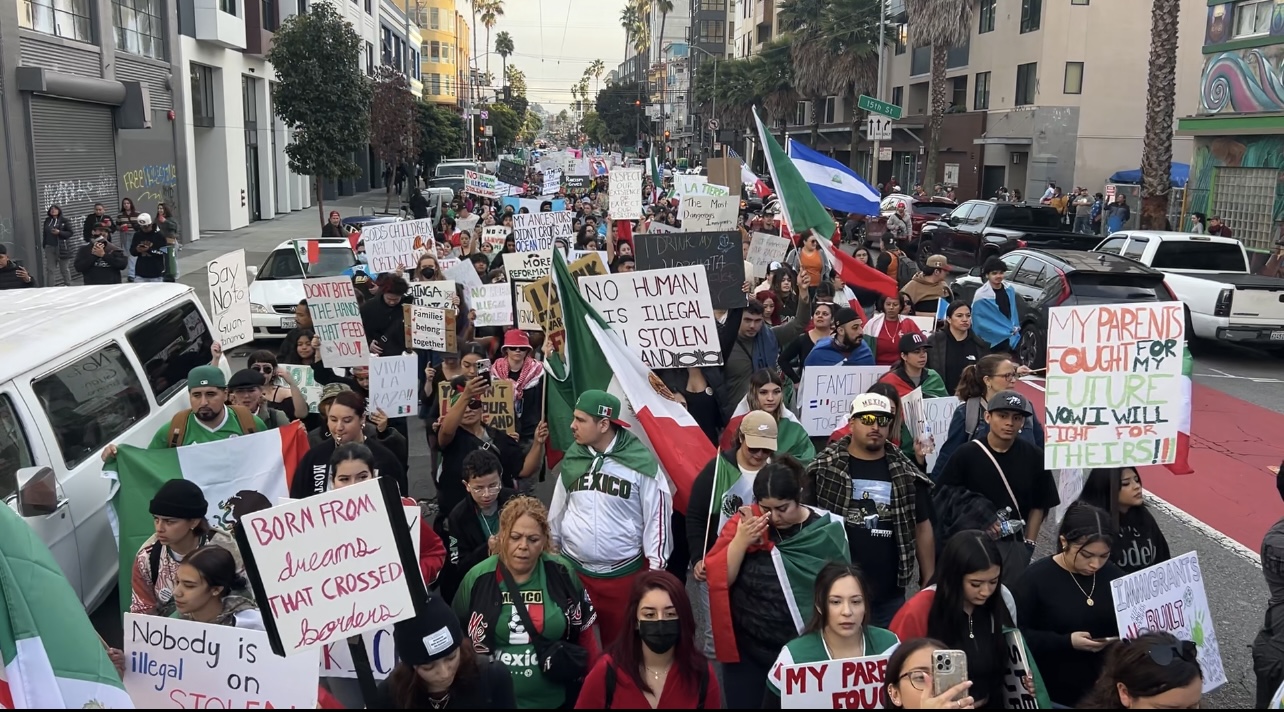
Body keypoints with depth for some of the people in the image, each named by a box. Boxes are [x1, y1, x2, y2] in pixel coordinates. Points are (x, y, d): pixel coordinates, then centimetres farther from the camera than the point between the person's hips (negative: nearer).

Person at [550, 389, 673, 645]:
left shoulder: (640, 463, -13)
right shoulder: (572, 459, 2)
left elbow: (657, 518, -8)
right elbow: (557, 512, 12)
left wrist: (655, 569, -6)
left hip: (623, 574, -4)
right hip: (573, 570, 4)